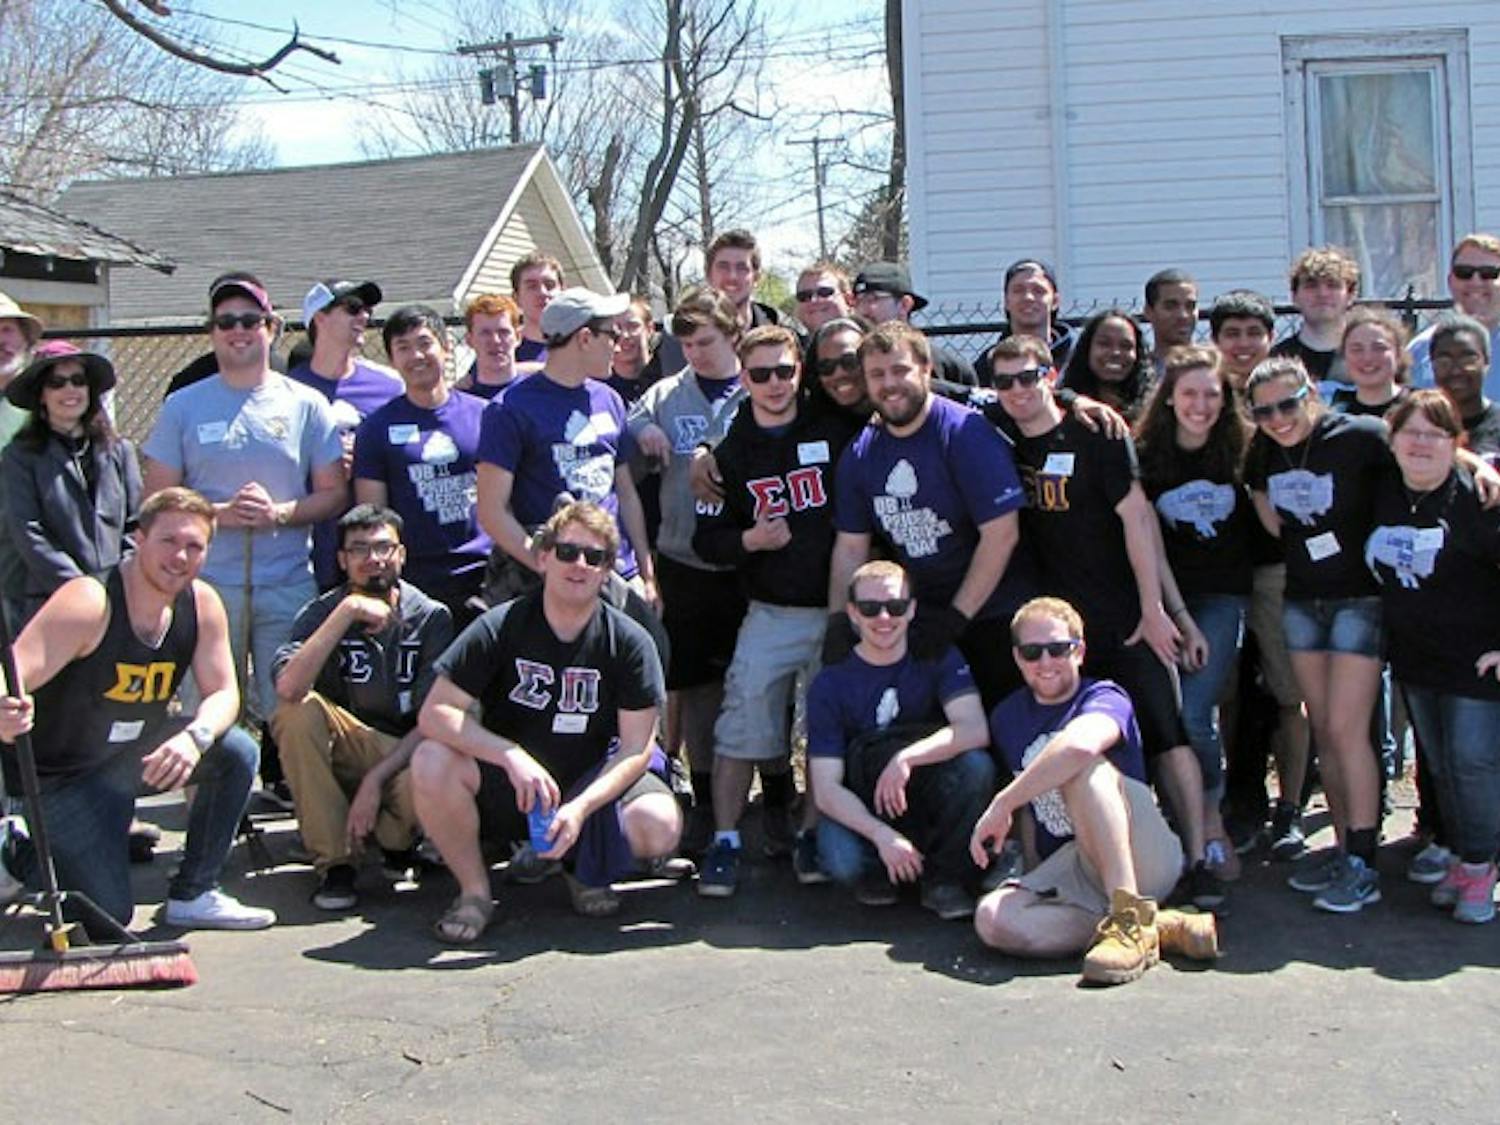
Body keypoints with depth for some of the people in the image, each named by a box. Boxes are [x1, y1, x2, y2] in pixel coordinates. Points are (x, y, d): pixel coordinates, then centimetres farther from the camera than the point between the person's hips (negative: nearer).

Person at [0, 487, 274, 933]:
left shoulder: (202, 604, -9)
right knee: (108, 919, -8)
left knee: (236, 752, -18)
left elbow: (223, 692, -8)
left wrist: (195, 737, -31)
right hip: (61, 774, -6)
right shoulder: (88, 602, -27)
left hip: (136, 756, 6)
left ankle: (192, 895, 0)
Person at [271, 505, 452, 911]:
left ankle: (394, 840, 3)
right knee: (297, 712, -29)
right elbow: (288, 688, -25)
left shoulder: (432, 617, -5)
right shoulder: (324, 611, -4)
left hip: (406, 754, -2)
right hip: (343, 751, 2)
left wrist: (375, 779, -21)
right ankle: (335, 863, -18)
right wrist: (348, 611, -28)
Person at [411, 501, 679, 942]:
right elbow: (435, 713, -15)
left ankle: (589, 872, 8)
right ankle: (474, 890, -5)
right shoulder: (500, 628, -10)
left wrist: (580, 808, -27)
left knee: (659, 826, -30)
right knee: (432, 762, -30)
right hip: (505, 786, 0)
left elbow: (635, 749, -10)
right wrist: (512, 756, -29)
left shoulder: (630, 642, -8)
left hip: (592, 784, 0)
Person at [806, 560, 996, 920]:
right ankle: (877, 872, 5)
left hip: (929, 800, 1)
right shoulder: (831, 685, -8)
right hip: (864, 812, -1)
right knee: (842, 860, -34)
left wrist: (906, 759, -35)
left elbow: (974, 729, -21)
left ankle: (946, 878, -9)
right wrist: (882, 836, -30)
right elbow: (826, 788, -14)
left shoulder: (938, 658, -4)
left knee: (976, 765, -30)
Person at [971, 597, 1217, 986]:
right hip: (1068, 869, 5)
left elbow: (1081, 743, -30)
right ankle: (1161, 928, -25)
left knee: (1081, 766, -31)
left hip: (1143, 857, -5)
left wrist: (1001, 804, -27)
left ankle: (1130, 921, -35)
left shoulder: (1104, 699, -5)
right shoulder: (1007, 717, 15)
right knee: (993, 918, -28)